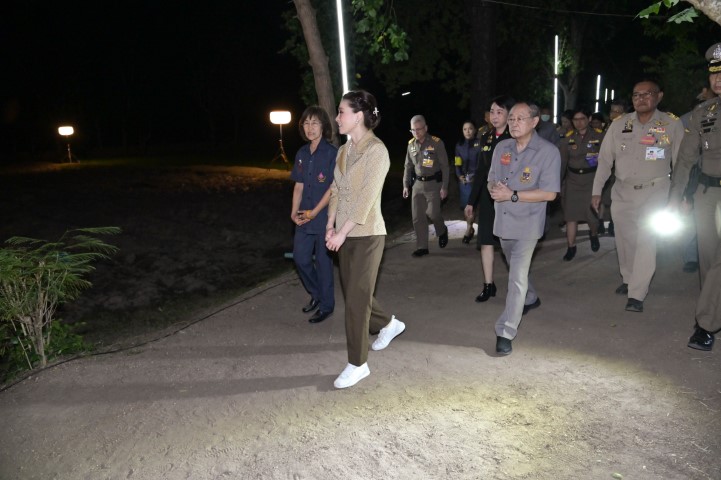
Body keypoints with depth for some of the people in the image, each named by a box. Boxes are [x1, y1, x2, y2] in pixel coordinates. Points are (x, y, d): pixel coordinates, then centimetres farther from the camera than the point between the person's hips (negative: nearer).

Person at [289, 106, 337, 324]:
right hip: (304, 218, 6)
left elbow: (333, 188, -13)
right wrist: (294, 212, -2)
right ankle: (316, 293, 33)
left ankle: (326, 305, 20)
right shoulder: (302, 153, 8)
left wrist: (313, 213, -14)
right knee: (300, 257, 9)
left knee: (323, 261, 4)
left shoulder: (331, 153, -10)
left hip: (324, 218, -6)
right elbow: (298, 185, 10)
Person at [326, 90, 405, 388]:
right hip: (345, 234, 8)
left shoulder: (376, 150, -13)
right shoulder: (344, 151, 10)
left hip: (366, 234, -8)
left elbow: (366, 198, -19)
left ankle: (358, 364, 11)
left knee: (357, 298, -3)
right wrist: (330, 226, 1)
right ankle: (389, 324, 42)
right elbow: (336, 191, 11)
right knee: (352, 292, 16)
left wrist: (342, 232, -19)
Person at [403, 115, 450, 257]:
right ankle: (422, 247, 10)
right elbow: (408, 166, 13)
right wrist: (406, 185, 8)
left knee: (433, 213, -10)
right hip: (418, 183, 5)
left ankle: (442, 232, 22)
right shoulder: (411, 144, 5)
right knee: (418, 217, 2)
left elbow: (444, 166, -9)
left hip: (434, 183, -5)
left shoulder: (436, 143, -10)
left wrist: (444, 187, -12)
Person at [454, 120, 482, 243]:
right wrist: (459, 176, -5)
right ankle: (470, 229, 22)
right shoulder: (459, 145, 10)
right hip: (463, 179, 4)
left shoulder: (480, 143, -3)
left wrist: (476, 177, -13)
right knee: (466, 205, 7)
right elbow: (457, 164, 11)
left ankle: (469, 230, 6)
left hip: (476, 179, -4)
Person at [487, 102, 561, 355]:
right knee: (517, 269, 24)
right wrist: (494, 189, -12)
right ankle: (531, 299, 52)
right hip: (503, 220, 6)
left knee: (517, 277, -10)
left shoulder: (548, 152, -13)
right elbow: (491, 180, 12)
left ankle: (505, 332, -6)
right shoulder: (501, 148, 4)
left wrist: (512, 195, -22)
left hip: (527, 223, -6)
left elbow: (549, 193, -17)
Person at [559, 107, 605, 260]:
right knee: (571, 214, 1)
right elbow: (562, 162, 3)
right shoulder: (568, 138, 3)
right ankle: (571, 247, 13)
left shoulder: (599, 136, -3)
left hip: (592, 180, -2)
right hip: (572, 180, 2)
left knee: (593, 214, 0)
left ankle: (593, 234, 34)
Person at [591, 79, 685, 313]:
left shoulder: (672, 124, -4)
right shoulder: (619, 124, 1)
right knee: (624, 240, 11)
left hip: (655, 191, -3)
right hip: (622, 192, 3)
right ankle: (629, 280, 32)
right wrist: (596, 191, 2)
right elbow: (605, 159, 5)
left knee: (646, 241, -10)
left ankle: (636, 295, -6)